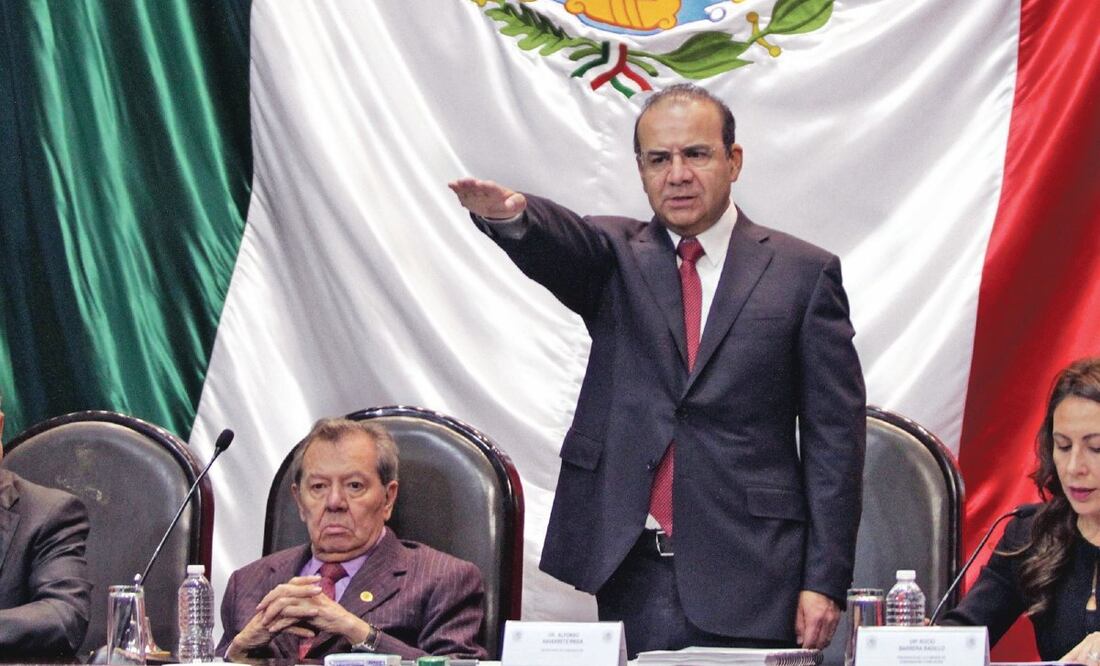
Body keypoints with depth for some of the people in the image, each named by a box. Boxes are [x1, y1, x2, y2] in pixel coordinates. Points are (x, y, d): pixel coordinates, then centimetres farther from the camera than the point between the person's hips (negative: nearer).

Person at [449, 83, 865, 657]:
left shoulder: (803, 273, 5)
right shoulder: (617, 259, 11)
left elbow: (834, 437, 2)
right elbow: (563, 245, -14)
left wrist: (824, 581, -5)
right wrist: (514, 215, -38)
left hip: (747, 582, -1)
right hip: (630, 574, 1)